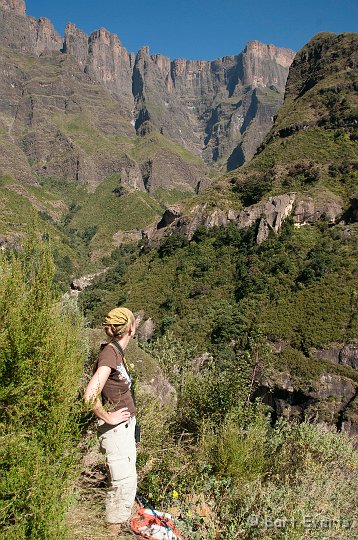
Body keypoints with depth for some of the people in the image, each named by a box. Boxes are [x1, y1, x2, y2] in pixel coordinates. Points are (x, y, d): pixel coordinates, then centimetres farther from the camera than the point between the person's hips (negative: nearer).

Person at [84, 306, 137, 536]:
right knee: (123, 481, 1)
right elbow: (90, 395, -32)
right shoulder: (109, 353, -24)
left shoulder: (117, 351, 4)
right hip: (115, 428, -9)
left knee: (127, 479, 22)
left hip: (126, 424, 9)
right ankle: (115, 529, 20)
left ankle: (122, 525, 41)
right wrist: (108, 418, -19)